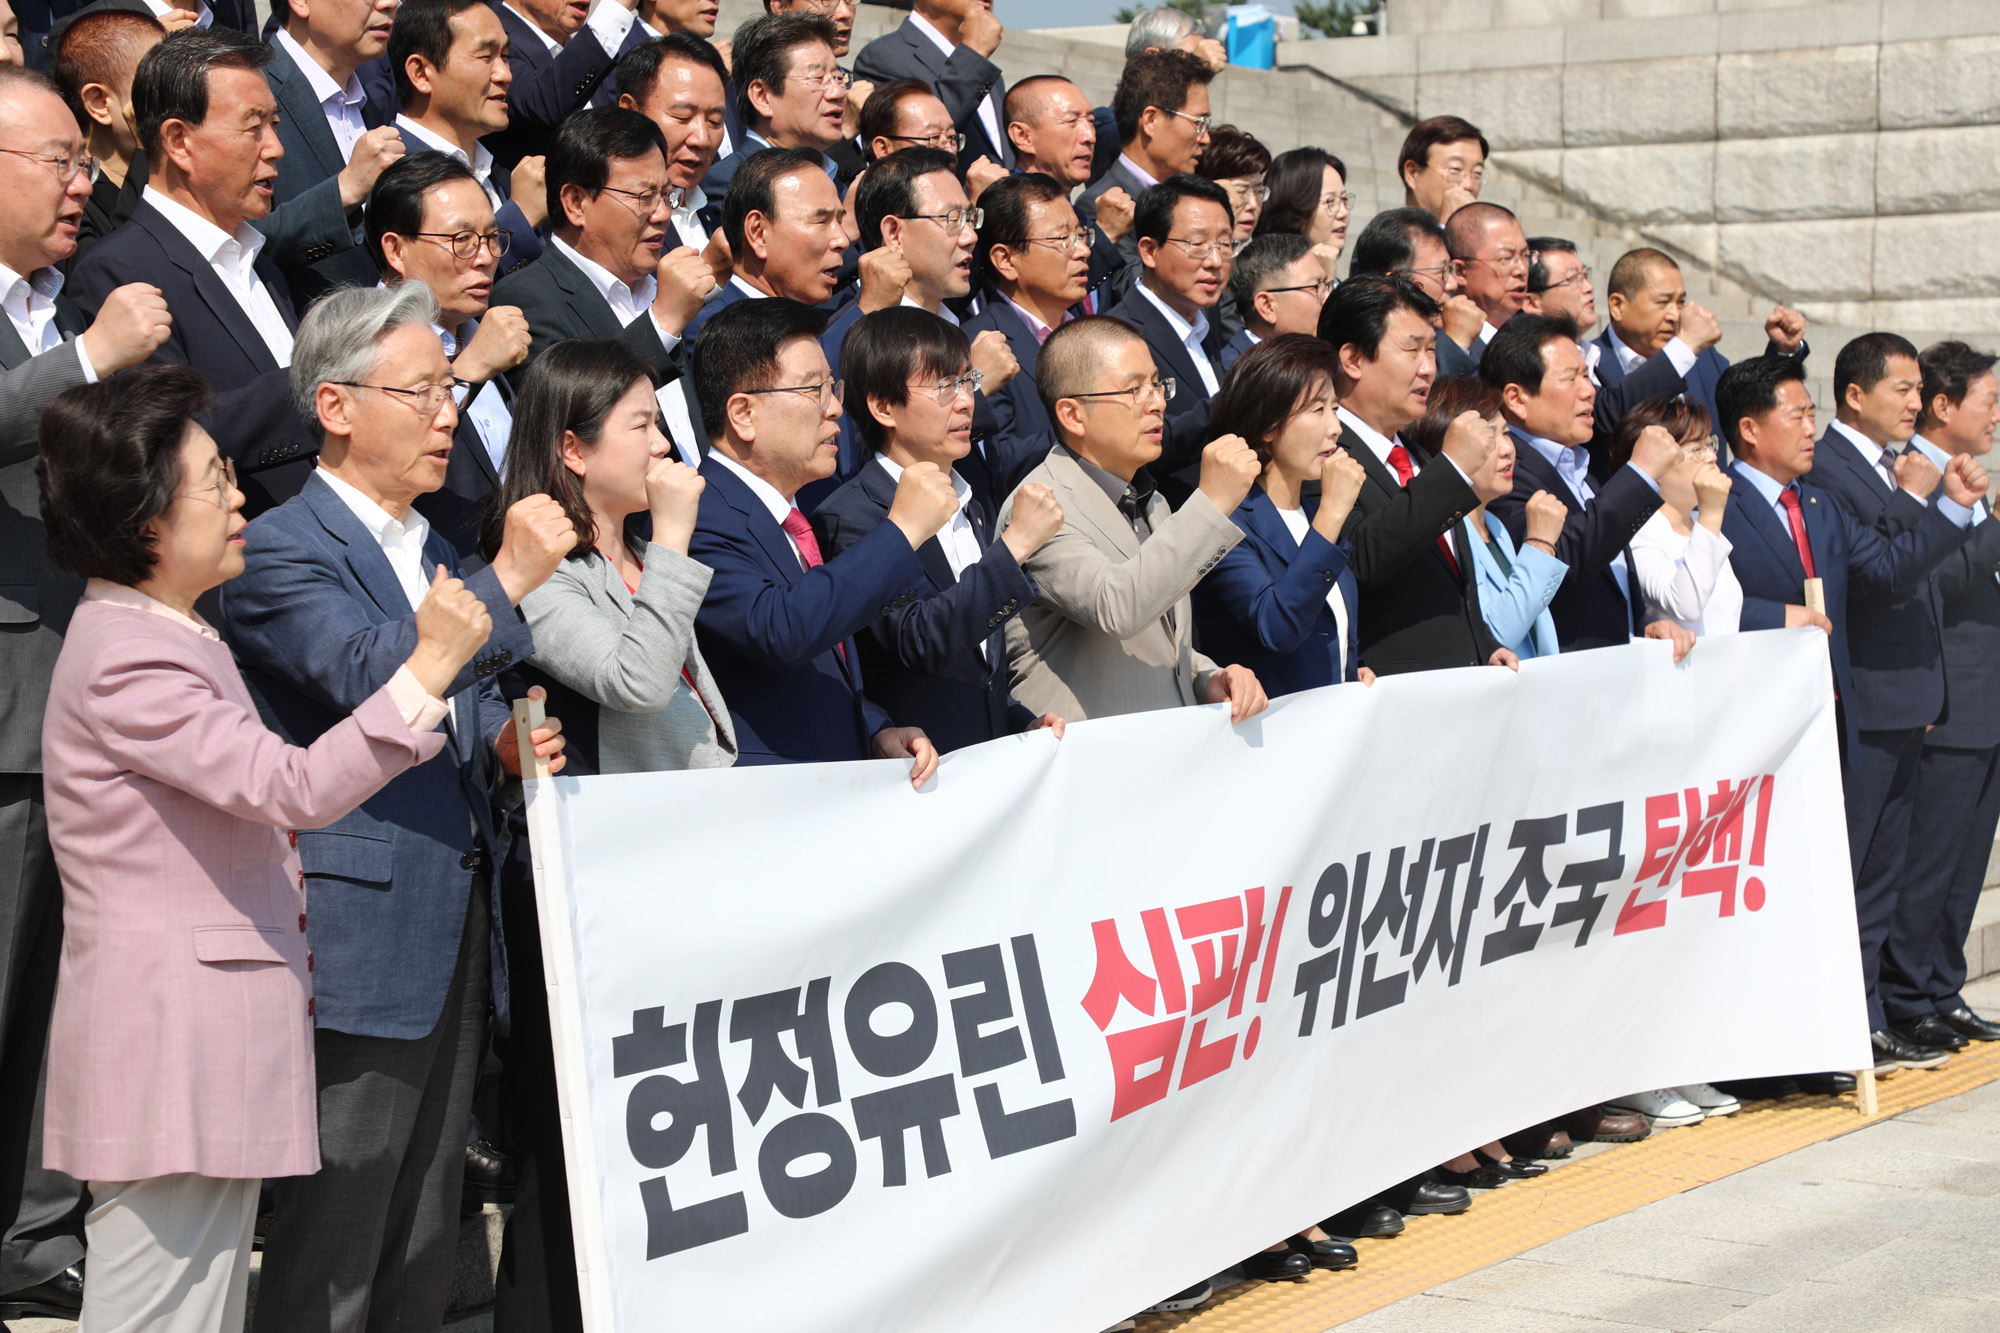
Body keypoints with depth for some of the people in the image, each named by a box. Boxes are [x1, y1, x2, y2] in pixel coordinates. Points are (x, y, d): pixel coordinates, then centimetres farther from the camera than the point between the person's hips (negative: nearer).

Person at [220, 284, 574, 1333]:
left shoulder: (430, 546, 17)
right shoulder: (278, 552, -11)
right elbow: (375, 679, -26)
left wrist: (504, 738, 5)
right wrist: (509, 579, -25)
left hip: (456, 924, 9)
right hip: (359, 935, -9)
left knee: (425, 1235, 15)